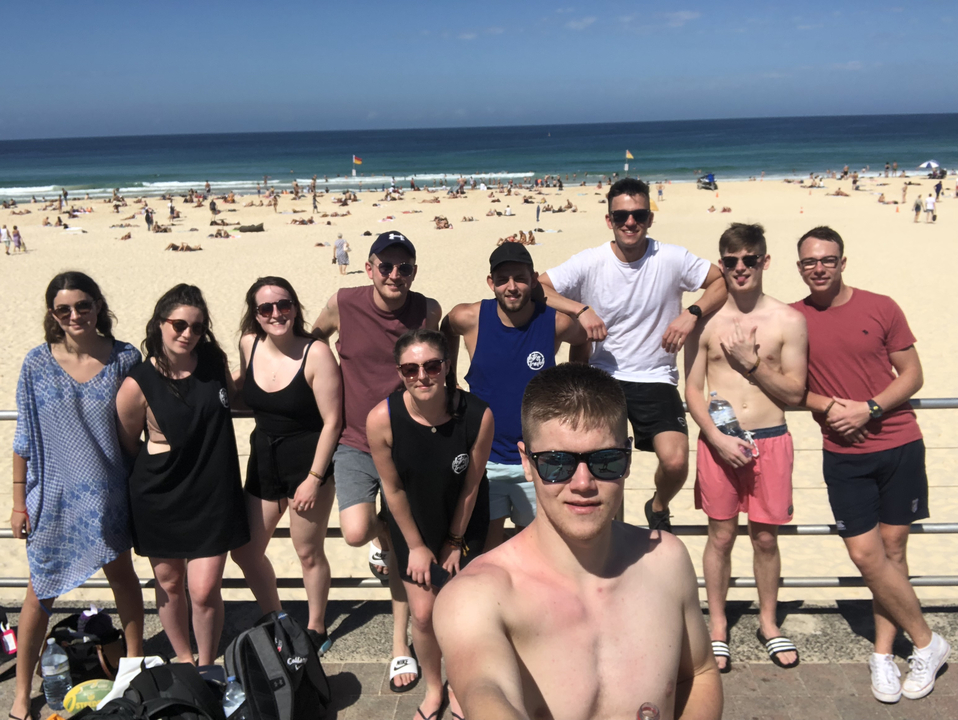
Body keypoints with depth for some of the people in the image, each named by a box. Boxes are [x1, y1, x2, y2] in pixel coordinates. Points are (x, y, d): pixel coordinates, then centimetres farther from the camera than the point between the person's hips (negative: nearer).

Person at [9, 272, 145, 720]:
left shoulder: (125, 358, -6)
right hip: (53, 496, -1)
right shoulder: (38, 363, -7)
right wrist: (19, 500, -1)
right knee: (42, 590, 7)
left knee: (121, 573, 16)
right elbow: (25, 437, -1)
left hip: (109, 494, 1)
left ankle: (135, 661, 36)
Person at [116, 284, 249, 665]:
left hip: (213, 494, 1)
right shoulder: (138, 384, -14)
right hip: (160, 498, -1)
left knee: (204, 591, -2)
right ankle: (183, 660, 41)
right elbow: (127, 446, 1)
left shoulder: (215, 360, -4)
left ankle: (206, 666, 23)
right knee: (169, 584, 16)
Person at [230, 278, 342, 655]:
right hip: (262, 459, 6)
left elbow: (332, 420, -17)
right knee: (245, 550, 13)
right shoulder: (249, 344, -2)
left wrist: (314, 478, -17)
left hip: (309, 461, -6)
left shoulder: (316, 352, -19)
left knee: (308, 552, 9)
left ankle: (316, 630, 33)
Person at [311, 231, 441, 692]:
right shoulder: (341, 304, -8)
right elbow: (314, 338, 13)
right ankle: (380, 536, 20)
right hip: (354, 443, 0)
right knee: (356, 532, -20)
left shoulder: (429, 310, -6)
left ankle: (401, 645, 27)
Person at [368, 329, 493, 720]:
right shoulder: (382, 419, -28)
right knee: (423, 612, 5)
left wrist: (455, 541, -2)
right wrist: (416, 545, -3)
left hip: (464, 522, 0)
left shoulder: (478, 416, -30)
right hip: (413, 523, 1)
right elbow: (393, 489, -13)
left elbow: (471, 485, -14)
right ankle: (433, 688, 33)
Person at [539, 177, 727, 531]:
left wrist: (692, 313, -13)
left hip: (656, 379, 0)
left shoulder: (673, 259, -3)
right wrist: (581, 309, -20)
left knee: (675, 461, -18)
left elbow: (723, 280, 4)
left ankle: (658, 508, 20)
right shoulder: (589, 263, -3)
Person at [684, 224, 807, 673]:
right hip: (718, 442, 0)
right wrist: (717, 438, -12)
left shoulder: (788, 321, -1)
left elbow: (795, 392, -1)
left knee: (765, 537, 11)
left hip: (771, 441, 0)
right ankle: (717, 625, 25)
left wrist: (752, 363, -14)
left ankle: (768, 622, 31)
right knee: (721, 535, 9)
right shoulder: (705, 320, 0)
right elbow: (692, 391, 0)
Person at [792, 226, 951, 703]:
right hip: (843, 455, 1)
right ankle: (926, 641, 17)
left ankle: (883, 652, 19)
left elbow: (912, 374, 1)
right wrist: (827, 406, -12)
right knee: (865, 553, -3)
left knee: (892, 549, 4)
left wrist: (869, 409, -14)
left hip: (899, 445, 0)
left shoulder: (881, 307, -1)